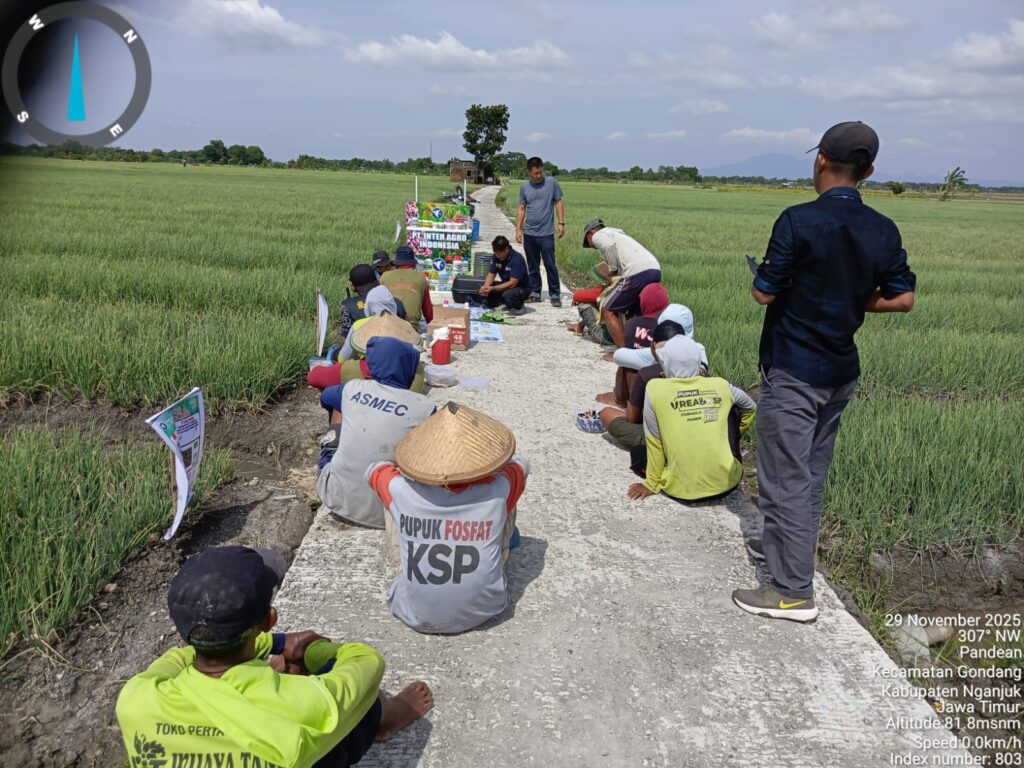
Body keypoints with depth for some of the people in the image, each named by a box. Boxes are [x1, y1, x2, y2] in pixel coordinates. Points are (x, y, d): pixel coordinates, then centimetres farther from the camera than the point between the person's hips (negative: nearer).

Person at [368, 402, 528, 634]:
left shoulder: (401, 490, -20)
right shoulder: (498, 492, -20)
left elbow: (373, 470, 6)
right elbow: (521, 465, 6)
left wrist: (407, 467, 23)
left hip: (414, 616, 0)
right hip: (481, 612, 0)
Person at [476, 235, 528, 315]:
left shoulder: (517, 259, -25)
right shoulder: (497, 257, -5)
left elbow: (512, 283, -30)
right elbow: (491, 275, -1)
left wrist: (493, 288, -35)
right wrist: (485, 286, -23)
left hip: (521, 288, -6)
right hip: (506, 285, 7)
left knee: (508, 294, -39)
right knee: (483, 290, -13)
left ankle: (518, 306, -6)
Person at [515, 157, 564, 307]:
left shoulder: (551, 182, -2)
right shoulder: (524, 187, 6)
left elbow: (558, 203, 1)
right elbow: (522, 209, 10)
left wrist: (561, 223, -6)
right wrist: (518, 229, 5)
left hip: (546, 233, -3)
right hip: (529, 233, 3)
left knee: (550, 265, -2)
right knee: (533, 266, 11)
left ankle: (555, 294, 6)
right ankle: (535, 292, 21)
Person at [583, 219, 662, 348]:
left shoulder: (597, 236, 12)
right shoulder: (618, 234, 38)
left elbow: (610, 246, -10)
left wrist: (612, 272, 2)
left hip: (637, 273, -8)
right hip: (655, 270, 8)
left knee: (607, 311, 0)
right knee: (632, 311, 24)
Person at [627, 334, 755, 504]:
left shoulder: (655, 388, -6)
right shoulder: (720, 385, 3)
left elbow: (655, 443, 0)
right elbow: (750, 407, 23)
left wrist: (652, 484, 11)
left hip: (681, 490, -2)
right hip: (727, 483, 2)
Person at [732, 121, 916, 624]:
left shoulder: (799, 220, -18)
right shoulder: (883, 230, 1)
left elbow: (763, 293, -15)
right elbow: (903, 299, 4)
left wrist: (779, 280, 7)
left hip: (792, 371, -7)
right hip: (840, 371, 7)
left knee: (786, 478, -1)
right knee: (811, 470, 20)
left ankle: (794, 591, 3)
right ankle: (785, 543, 37)